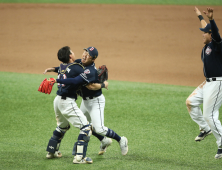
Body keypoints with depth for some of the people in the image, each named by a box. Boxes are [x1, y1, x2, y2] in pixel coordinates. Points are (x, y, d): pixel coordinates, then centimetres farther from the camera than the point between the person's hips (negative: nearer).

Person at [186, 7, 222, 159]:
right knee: (191, 102, 16)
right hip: (208, 83, 10)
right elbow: (206, 27, 31)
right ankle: (205, 129, 23)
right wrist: (200, 16, 46)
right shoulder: (207, 46, 11)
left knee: (209, 115, -11)